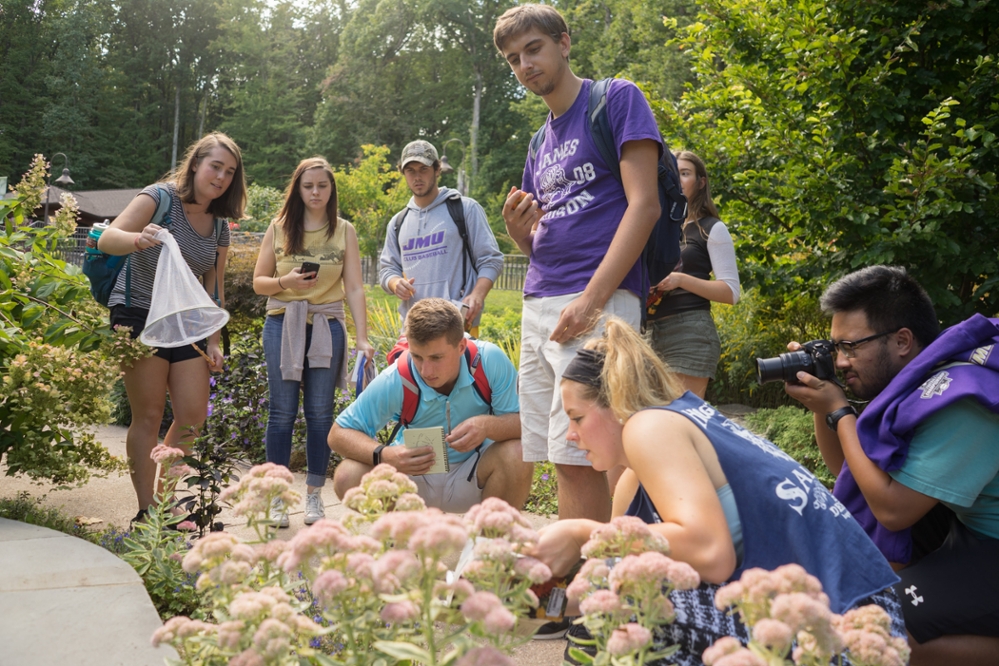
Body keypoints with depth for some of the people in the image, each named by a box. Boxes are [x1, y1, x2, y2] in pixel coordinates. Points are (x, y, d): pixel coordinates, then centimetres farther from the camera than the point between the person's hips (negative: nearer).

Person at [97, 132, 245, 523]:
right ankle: (146, 512, 1)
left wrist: (213, 341, 8)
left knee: (194, 415, -1)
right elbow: (108, 239, -20)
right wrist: (139, 239, -43)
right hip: (139, 316, -6)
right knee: (149, 416, -6)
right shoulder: (160, 198, -8)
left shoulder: (220, 227, 10)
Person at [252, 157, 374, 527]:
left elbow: (354, 288, 1)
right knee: (282, 413, 0)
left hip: (327, 327, 0)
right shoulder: (279, 229, 6)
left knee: (320, 413, 2)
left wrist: (363, 338, -8)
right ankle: (276, 499, 7)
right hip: (283, 325, 0)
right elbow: (258, 282, 7)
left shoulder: (344, 232, 5)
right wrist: (286, 281, -14)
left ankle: (314, 498, 11)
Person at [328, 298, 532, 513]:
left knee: (517, 455, -31)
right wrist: (383, 455, -35)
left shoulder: (489, 360, -21)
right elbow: (339, 434, -15)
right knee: (348, 477, -25)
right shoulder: (394, 381, -22)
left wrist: (488, 425, -40)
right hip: (415, 476, 0)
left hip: (474, 475, 0)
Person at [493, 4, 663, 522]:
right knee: (563, 459, 6)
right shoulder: (540, 144, 22)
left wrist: (591, 300, -18)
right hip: (538, 306, 7)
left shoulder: (616, 99, 1)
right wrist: (518, 227, 1)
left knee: (577, 458, -11)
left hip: (598, 302, -7)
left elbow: (644, 205, -10)